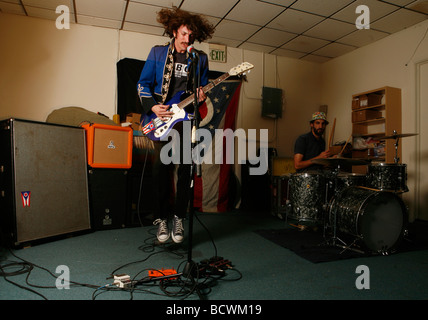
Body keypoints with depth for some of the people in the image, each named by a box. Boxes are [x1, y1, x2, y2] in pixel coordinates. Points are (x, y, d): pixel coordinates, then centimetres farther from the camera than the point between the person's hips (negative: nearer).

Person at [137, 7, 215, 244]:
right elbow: (143, 84, 7)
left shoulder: (200, 59, 12)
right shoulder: (157, 53, 8)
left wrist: (201, 97, -6)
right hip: (161, 116, -1)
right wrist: (153, 106, -8)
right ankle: (161, 219, 7)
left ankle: (178, 218, 10)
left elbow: (204, 87, 17)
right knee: (161, 167, -7)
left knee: (185, 169, -3)